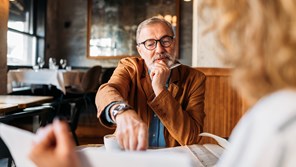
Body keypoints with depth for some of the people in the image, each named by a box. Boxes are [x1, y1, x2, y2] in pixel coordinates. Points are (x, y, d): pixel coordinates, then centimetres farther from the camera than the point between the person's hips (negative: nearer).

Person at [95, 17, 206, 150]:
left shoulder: (195, 79, -3)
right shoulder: (129, 67, -1)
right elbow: (107, 91, -23)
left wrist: (160, 90, -18)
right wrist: (123, 112, -44)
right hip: (129, 152, 0)